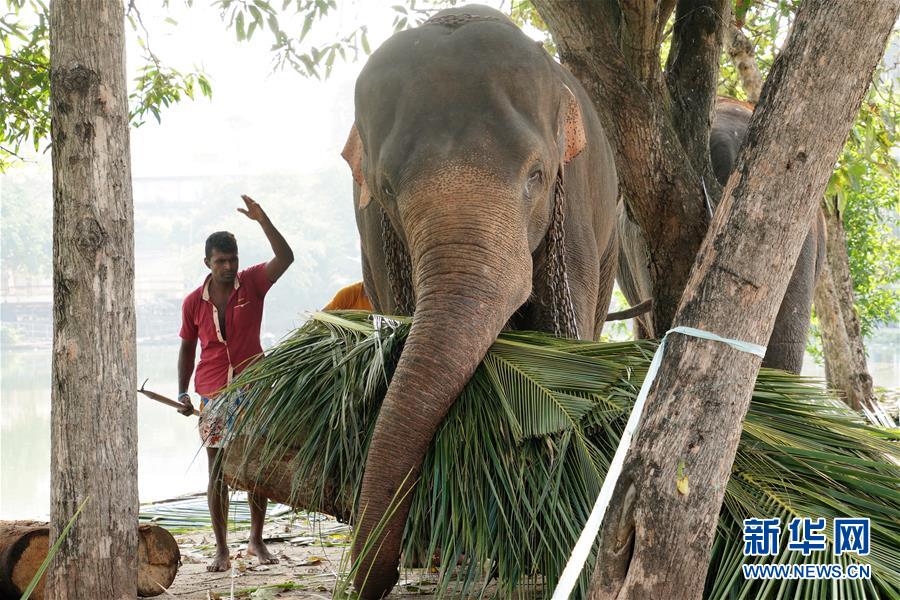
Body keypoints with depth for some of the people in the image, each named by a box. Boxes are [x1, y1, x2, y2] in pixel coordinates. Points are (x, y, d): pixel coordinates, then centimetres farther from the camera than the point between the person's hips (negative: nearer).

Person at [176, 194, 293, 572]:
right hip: (214, 395, 1)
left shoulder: (252, 283, -1)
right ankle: (221, 550, 8)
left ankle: (257, 540, 19)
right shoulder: (193, 303, 3)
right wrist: (183, 392, 5)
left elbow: (285, 258, -16)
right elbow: (187, 347, 12)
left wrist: (262, 220, -25)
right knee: (218, 472, 2)